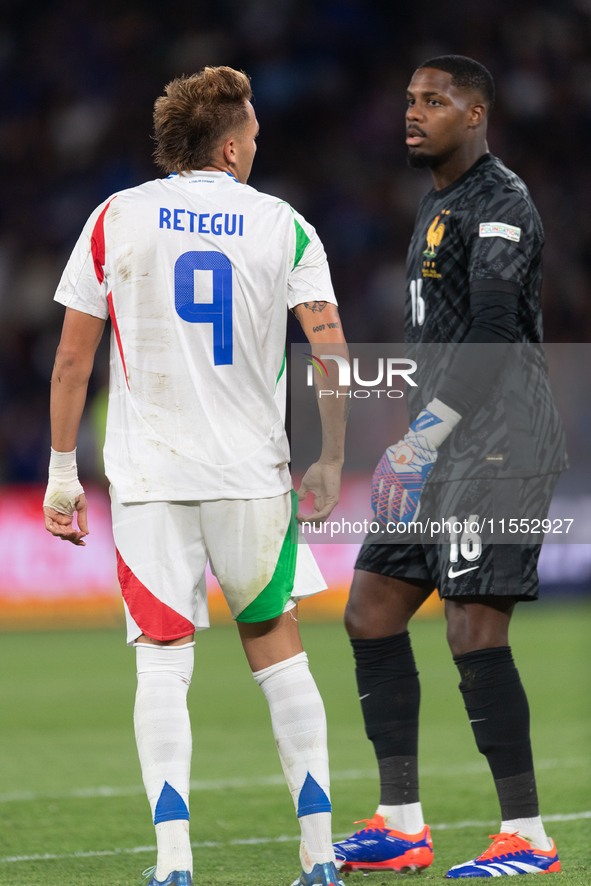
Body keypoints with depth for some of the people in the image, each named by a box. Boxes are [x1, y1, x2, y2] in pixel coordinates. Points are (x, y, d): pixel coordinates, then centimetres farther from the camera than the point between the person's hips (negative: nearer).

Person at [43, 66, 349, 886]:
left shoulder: (114, 219, 3)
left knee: (163, 659, 0)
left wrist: (63, 470, 9)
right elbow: (333, 355, -5)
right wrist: (330, 464, 5)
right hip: (253, 473, 0)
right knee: (277, 648, 12)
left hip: (148, 478, 0)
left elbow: (72, 359, 3)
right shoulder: (283, 226, 3)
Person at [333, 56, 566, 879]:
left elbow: (493, 334, -23)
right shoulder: (439, 205, 20)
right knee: (372, 612, 6)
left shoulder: (500, 203, -11)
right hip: (447, 444, 10)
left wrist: (428, 432, -29)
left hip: (498, 439, -10)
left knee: (475, 632, -13)